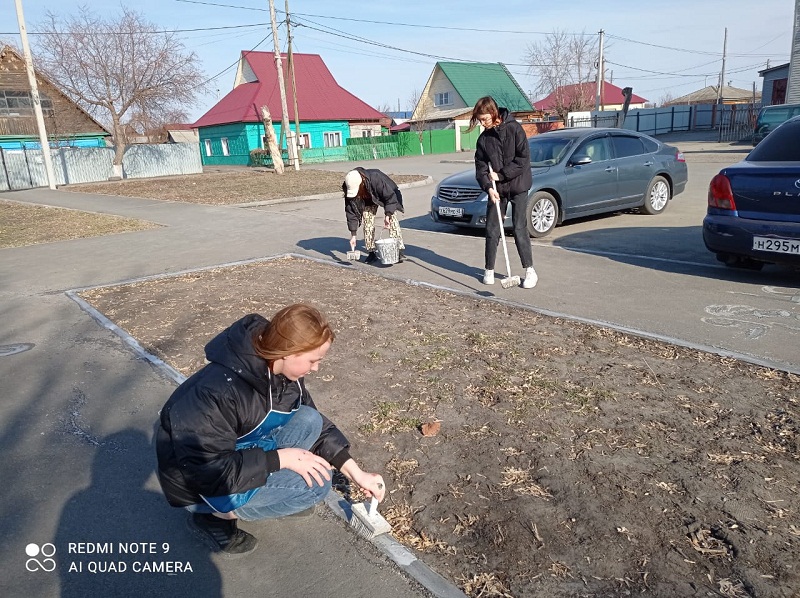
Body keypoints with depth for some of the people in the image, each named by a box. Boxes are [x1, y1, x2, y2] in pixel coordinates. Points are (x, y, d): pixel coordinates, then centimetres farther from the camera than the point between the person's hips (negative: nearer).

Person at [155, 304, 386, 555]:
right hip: (201, 485, -7)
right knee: (314, 483, -18)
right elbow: (209, 470, -30)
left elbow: (317, 423, 0)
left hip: (239, 453, 7)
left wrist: (356, 472, -5)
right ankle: (213, 517, -3)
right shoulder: (218, 392, -35)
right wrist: (280, 458, -27)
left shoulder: (280, 371, -11)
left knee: (309, 421, -11)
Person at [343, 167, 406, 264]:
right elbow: (351, 212, -23)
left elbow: (390, 197, -31)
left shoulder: (375, 178, -43)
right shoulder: (349, 189, -30)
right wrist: (353, 235, -25)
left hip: (387, 196, -3)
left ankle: (400, 250, -15)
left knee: (392, 220, -16)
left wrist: (387, 215, -36)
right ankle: (371, 253, 1)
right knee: (368, 223, -9)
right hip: (368, 201, 4)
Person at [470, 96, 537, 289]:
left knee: (519, 228, -5)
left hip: (517, 185, -4)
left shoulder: (514, 128, -9)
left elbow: (524, 158, -14)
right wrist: (488, 187, -16)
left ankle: (530, 270, 4)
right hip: (496, 189, 4)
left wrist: (500, 174, -15)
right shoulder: (483, 139, 4)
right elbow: (481, 166, 1)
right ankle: (489, 270, 17)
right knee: (491, 230, 4)